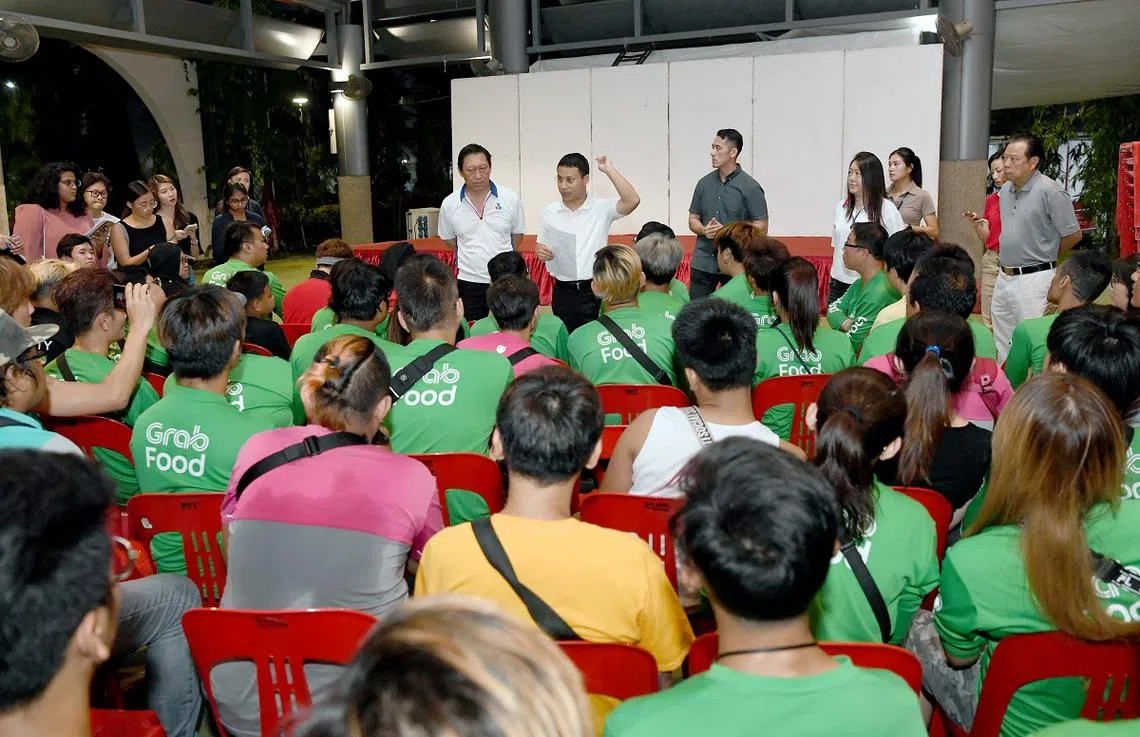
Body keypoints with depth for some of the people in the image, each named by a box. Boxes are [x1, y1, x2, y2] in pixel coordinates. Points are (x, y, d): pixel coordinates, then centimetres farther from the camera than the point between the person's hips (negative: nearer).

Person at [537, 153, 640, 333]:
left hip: (595, 291, -2)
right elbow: (541, 246, 17)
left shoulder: (602, 209, -3)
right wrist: (540, 251, -8)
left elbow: (632, 201, -20)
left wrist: (609, 170, -14)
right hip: (563, 292, 3)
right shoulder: (549, 212, 6)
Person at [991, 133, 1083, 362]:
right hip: (1004, 277, 8)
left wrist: (1045, 256, 4)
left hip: (1034, 280, -8)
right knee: (1002, 347, 16)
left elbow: (1073, 235, -8)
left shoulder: (1050, 191, -14)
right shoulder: (1005, 190, 9)